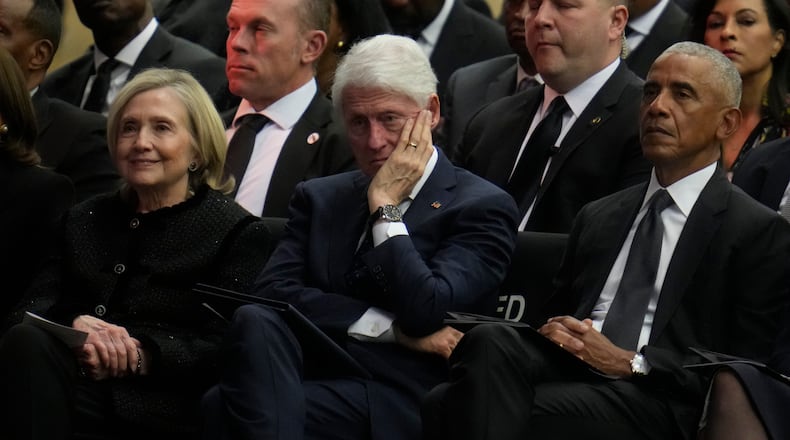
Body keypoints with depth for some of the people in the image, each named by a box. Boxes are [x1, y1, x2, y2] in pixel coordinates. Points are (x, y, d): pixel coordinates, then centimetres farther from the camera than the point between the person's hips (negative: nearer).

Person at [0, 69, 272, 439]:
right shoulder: (86, 220, 27)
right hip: (78, 392, 5)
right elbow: (35, 304, 12)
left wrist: (141, 355, -17)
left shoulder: (237, 233, 11)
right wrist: (75, 325, -12)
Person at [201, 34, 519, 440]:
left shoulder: (480, 207, 6)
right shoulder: (320, 198, 22)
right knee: (254, 322, -32)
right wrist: (391, 328, -7)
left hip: (397, 404, -6)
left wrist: (384, 206, -2)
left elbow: (426, 312, -11)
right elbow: (272, 292, 3)